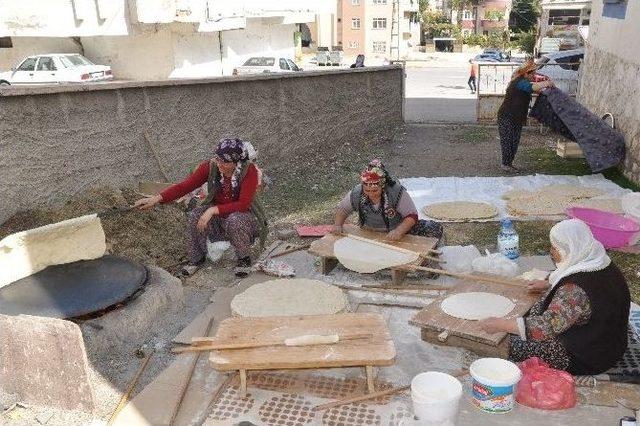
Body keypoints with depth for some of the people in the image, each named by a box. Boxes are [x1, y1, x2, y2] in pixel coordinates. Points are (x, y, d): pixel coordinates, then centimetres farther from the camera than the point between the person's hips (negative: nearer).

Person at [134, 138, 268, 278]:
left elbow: (243, 204, -27)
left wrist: (213, 210, -34)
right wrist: (157, 198, -31)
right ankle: (196, 258, -1)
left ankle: (244, 258, -9)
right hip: (217, 216, 4)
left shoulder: (249, 171, -25)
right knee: (195, 216, -25)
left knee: (235, 220, -37)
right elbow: (184, 186, -18)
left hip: (243, 215, -3)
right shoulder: (210, 166, -15)